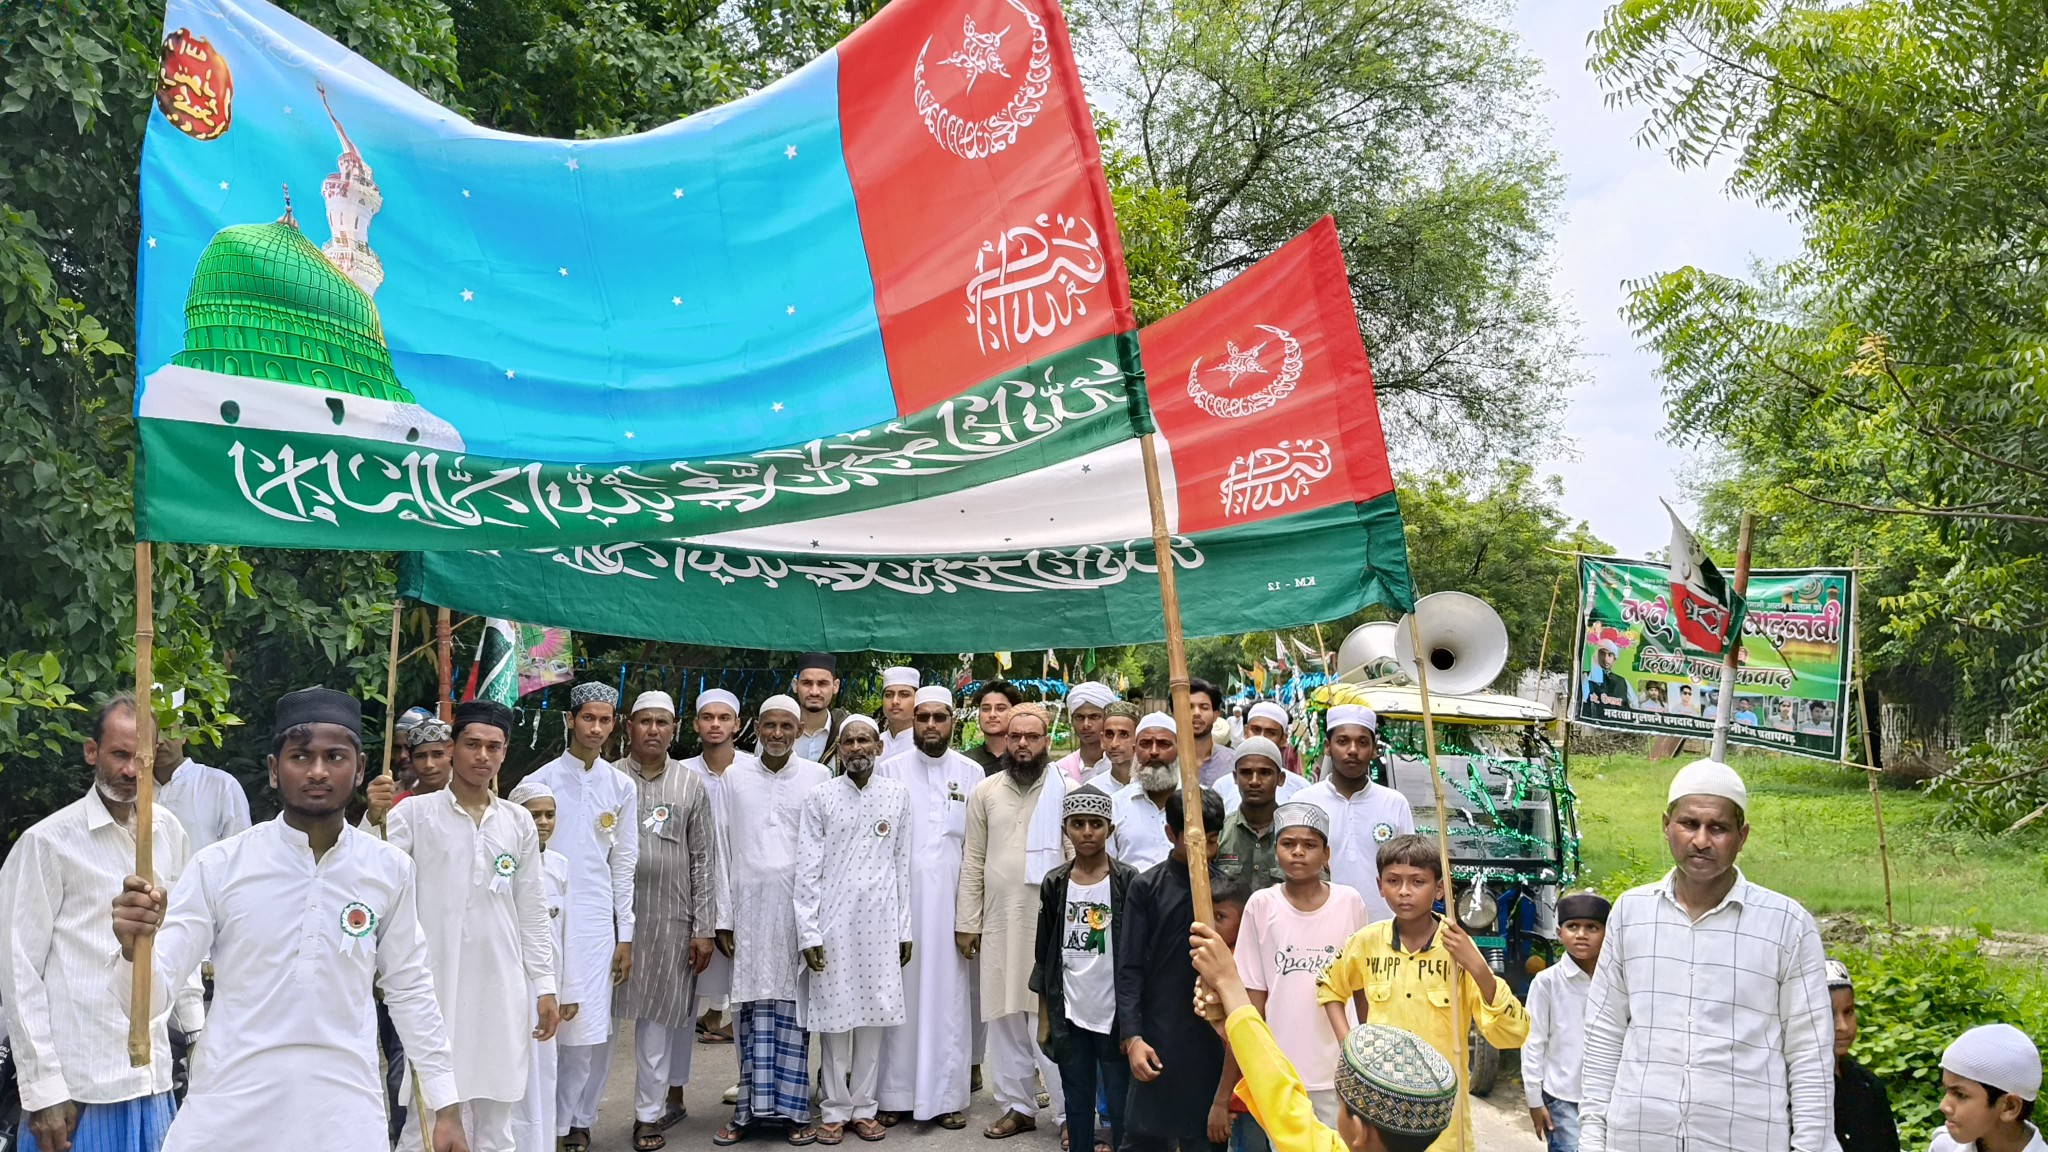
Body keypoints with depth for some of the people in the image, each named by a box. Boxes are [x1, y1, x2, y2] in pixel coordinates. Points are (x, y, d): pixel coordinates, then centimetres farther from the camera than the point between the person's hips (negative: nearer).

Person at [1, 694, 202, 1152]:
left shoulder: (169, 832, 6)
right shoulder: (48, 841, -9)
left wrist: (197, 1028, 13)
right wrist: (42, 1089, -9)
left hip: (154, 1077, 5)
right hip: (77, 1086, -5)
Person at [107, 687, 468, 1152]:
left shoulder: (390, 870, -2)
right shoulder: (220, 865, -7)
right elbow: (147, 997, -7)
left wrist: (447, 1106, 9)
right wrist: (135, 948, -29)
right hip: (227, 1111, 0)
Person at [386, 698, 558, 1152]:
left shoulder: (519, 822, 9)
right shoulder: (414, 815, -2)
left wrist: (545, 985, 10)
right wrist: (374, 821, -25)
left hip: (502, 990, 3)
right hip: (434, 987, -3)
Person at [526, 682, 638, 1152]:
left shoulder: (621, 787, 7)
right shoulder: (541, 781, 0)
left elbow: (624, 863, 10)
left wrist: (625, 936, 8)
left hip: (596, 921, 2)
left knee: (593, 1031, 2)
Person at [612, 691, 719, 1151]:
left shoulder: (691, 785, 6)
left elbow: (704, 861, 4)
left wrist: (703, 929, -1)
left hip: (669, 918, 0)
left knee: (658, 1014, 2)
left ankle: (650, 1113, 13)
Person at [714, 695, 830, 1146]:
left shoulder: (818, 776, 2)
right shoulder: (735, 775, 7)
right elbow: (723, 850, 8)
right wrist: (723, 917, 4)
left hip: (800, 905, -1)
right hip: (750, 904, 1)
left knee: (793, 1004, 0)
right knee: (754, 1007, 2)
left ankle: (792, 1109, 7)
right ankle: (751, 1107, 9)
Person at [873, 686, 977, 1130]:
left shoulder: (972, 773, 6)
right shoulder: (890, 770, 4)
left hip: (951, 898, 1)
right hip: (899, 898, -1)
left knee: (948, 996, 3)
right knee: (899, 996, 2)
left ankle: (946, 1096, 10)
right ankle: (894, 1094, 9)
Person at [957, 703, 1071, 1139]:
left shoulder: (1066, 791, -1)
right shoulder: (985, 792, 7)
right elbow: (974, 860, 8)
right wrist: (967, 921, 5)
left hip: (1052, 922, -3)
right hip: (999, 922, 3)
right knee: (1005, 1016, 8)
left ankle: (1071, 1111, 4)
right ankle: (1018, 1106, 21)